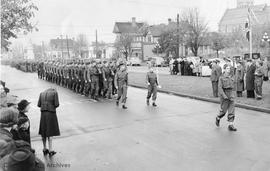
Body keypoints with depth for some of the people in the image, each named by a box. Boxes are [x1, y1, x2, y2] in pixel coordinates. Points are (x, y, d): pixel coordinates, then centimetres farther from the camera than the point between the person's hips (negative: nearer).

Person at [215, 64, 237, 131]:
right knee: (223, 110, 5)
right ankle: (218, 118, 33)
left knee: (231, 111, 0)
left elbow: (233, 85, 16)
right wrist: (224, 96, -19)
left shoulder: (232, 76, 6)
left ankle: (231, 125, 4)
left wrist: (232, 94, 13)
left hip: (231, 95, 4)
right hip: (224, 94, -4)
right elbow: (220, 88, -12)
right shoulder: (222, 77, -7)